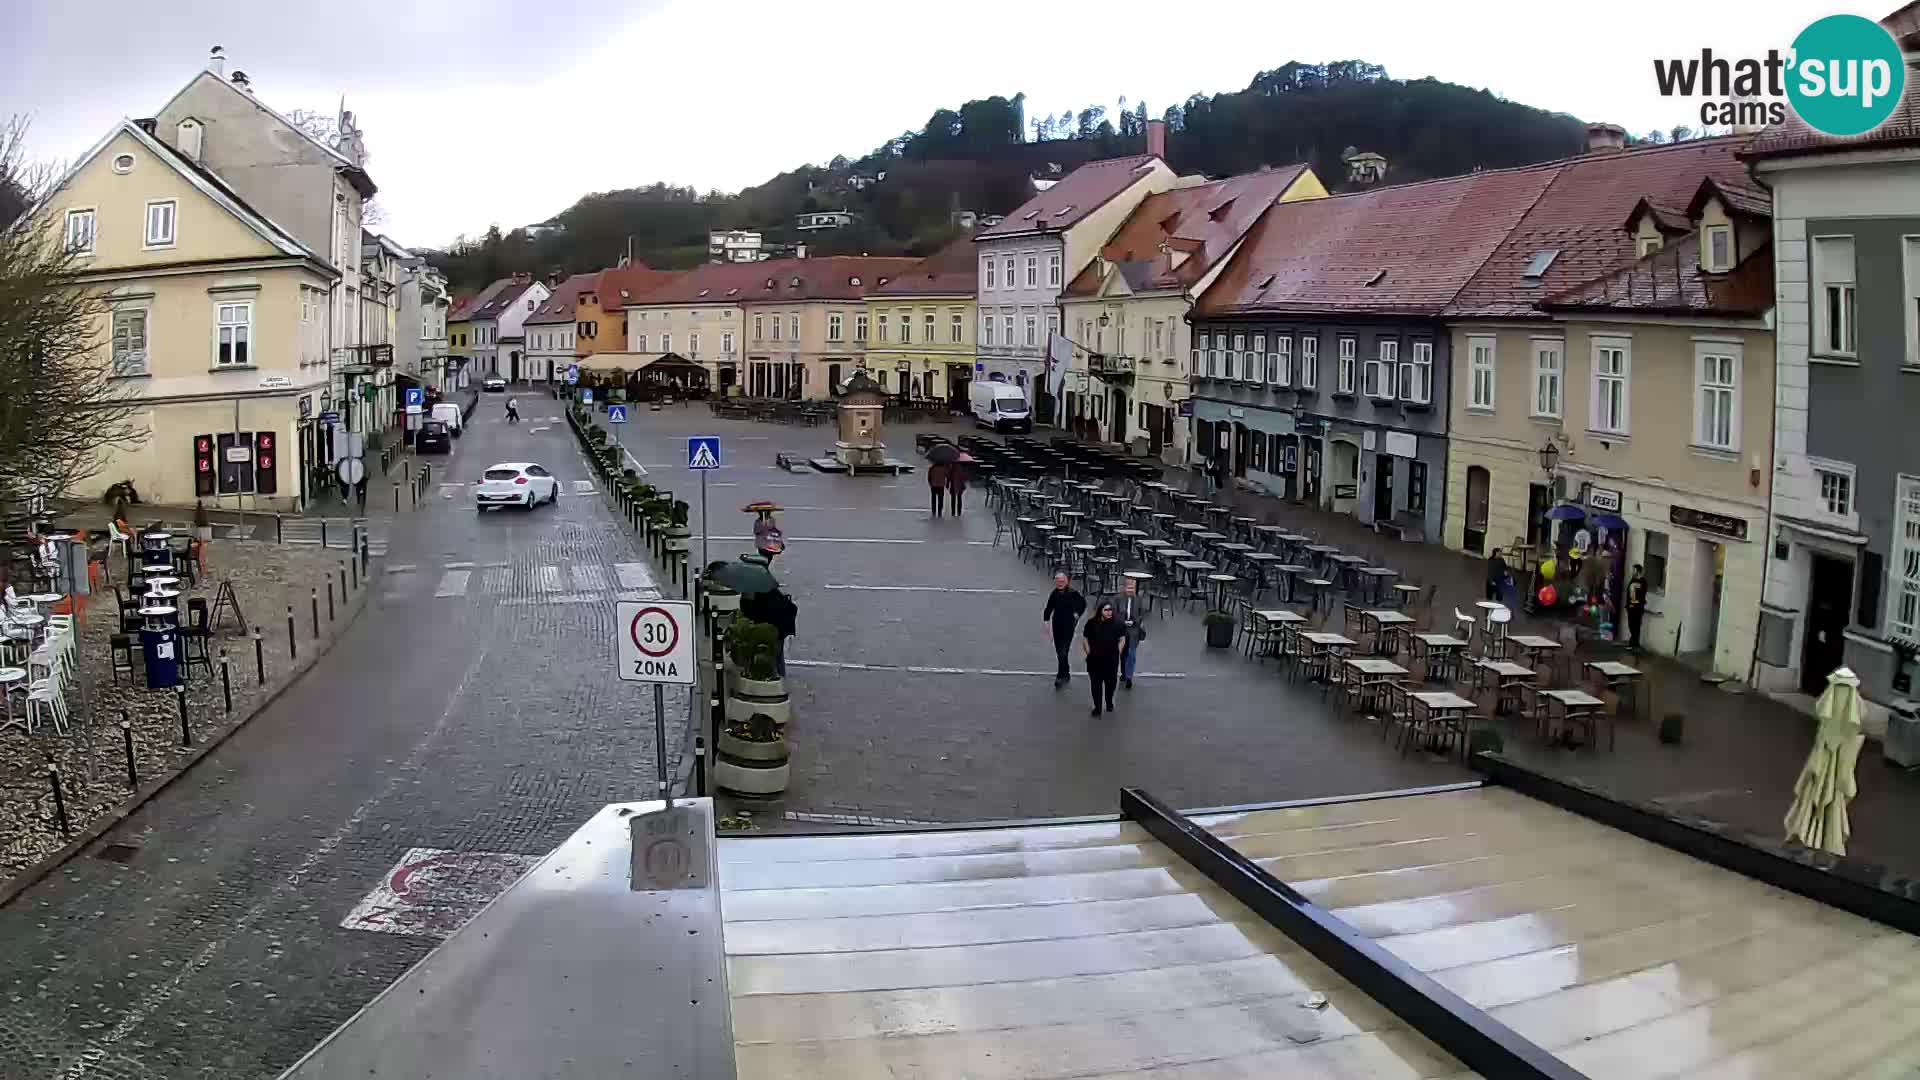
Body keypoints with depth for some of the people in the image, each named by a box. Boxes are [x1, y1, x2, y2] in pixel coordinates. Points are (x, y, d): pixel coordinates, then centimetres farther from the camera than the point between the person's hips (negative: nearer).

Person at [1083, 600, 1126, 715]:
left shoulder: (1117, 623, -6)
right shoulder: (1092, 623, -7)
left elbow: (1122, 639, 5)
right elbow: (1085, 639, 4)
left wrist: (1117, 653, 1)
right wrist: (1089, 653, 1)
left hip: (1112, 660, 0)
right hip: (1095, 660, 0)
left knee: (1111, 682, 10)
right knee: (1096, 684, 3)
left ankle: (1109, 703, 33)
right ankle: (1097, 707, 15)